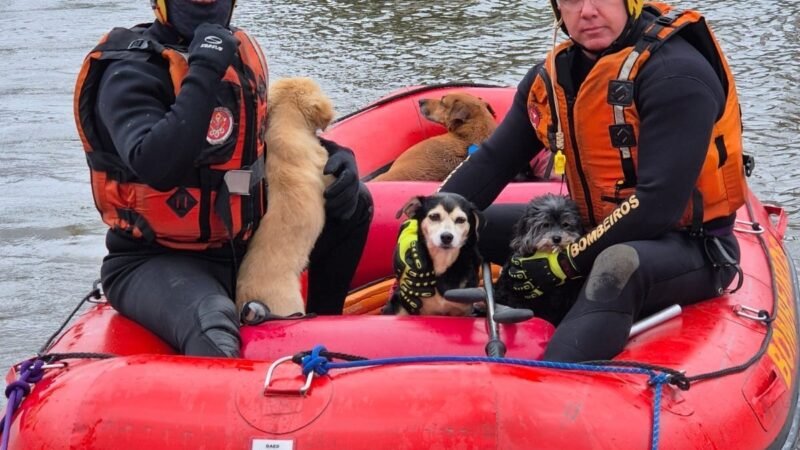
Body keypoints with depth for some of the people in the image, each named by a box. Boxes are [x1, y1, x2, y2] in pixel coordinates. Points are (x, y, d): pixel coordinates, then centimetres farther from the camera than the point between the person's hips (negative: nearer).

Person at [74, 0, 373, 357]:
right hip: (155, 263, -8)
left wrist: (330, 155, 3)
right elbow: (155, 168, -35)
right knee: (214, 333, -39)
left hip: (239, 245, 8)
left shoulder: (239, 52, 6)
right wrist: (204, 72, -32)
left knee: (352, 202, 11)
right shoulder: (133, 71, -17)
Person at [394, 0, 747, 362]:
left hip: (693, 248, -8)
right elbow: (492, 161, 6)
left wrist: (565, 262, -22)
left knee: (618, 267, -42)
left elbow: (658, 206, -26)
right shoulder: (553, 76, 2)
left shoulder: (676, 75, -21)